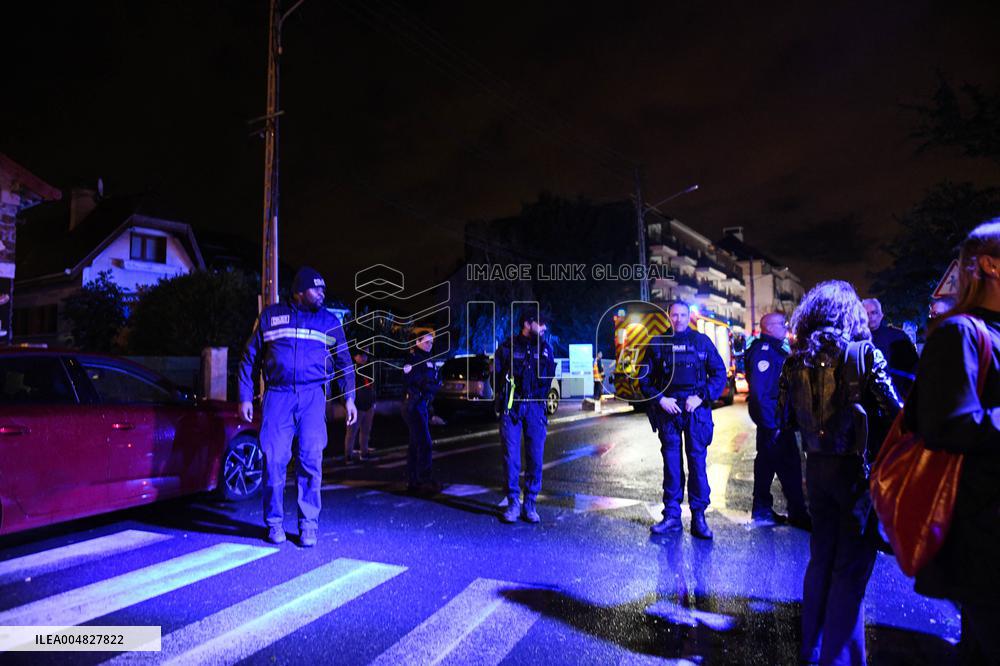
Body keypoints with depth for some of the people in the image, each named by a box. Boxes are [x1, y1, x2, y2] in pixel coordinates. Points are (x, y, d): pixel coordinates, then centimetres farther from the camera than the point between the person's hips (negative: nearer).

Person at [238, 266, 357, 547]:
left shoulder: (329, 321, 12)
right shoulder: (270, 316, 10)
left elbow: (344, 362, 16)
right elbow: (250, 358, 14)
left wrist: (349, 398, 7)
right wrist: (245, 397, 8)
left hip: (312, 397, 0)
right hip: (277, 395, 0)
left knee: (311, 460, -4)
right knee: (274, 460, -2)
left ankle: (309, 524, 6)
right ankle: (274, 522, 14)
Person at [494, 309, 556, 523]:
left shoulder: (545, 348, 10)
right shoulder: (508, 347, 2)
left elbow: (550, 379, 14)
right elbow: (497, 376, 7)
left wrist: (549, 408, 6)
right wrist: (504, 399, -1)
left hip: (535, 408, 2)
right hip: (511, 407, -2)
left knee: (535, 458, 2)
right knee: (511, 457, -1)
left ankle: (530, 504, 13)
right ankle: (513, 503, 11)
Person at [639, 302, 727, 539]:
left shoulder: (702, 341, 6)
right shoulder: (657, 343, 7)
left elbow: (720, 373, 5)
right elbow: (644, 378, 9)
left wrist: (701, 397, -6)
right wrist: (660, 399, -5)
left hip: (696, 410, -1)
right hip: (668, 410, 1)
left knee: (697, 462, 0)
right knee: (671, 463, 6)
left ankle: (699, 517, 10)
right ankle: (671, 516, 15)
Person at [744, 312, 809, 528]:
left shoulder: (774, 349, 17)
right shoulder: (763, 350, -17)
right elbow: (759, 391, -24)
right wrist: (771, 423, -24)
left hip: (774, 416, 11)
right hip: (772, 415, -11)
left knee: (767, 461, 14)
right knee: (789, 464, -6)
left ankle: (762, 510, 23)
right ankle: (797, 513, 3)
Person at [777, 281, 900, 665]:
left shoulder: (796, 360, 1)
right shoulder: (863, 353, -12)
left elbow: (786, 420, 5)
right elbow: (893, 412, -14)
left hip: (816, 468, 5)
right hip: (855, 467, -4)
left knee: (821, 557, 18)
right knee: (852, 565, 6)